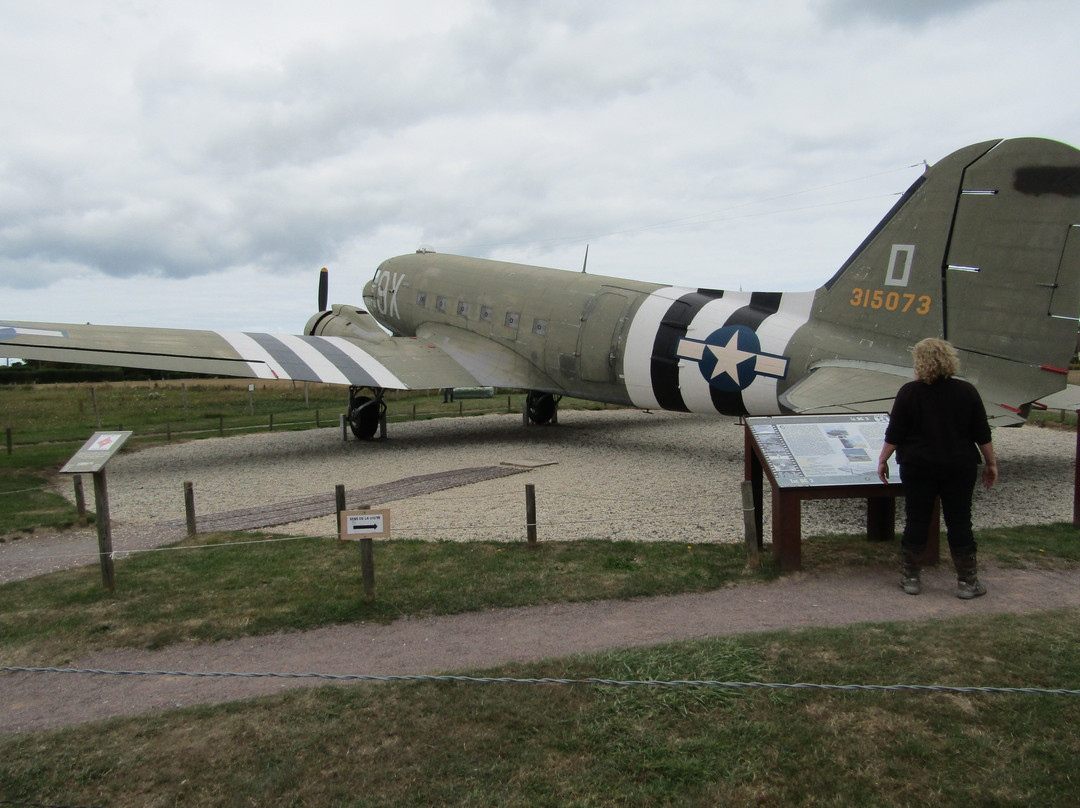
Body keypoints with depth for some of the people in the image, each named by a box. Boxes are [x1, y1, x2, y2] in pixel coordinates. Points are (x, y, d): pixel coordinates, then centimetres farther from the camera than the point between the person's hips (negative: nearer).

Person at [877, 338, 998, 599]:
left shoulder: (909, 392, -7)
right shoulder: (967, 391, -2)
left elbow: (894, 434, -6)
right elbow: (983, 435, 1)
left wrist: (883, 460, 5)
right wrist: (990, 463, 12)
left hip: (918, 467, -1)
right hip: (960, 467, 1)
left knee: (916, 521, 7)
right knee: (960, 523, 8)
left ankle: (910, 578, 15)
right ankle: (967, 582, 14)